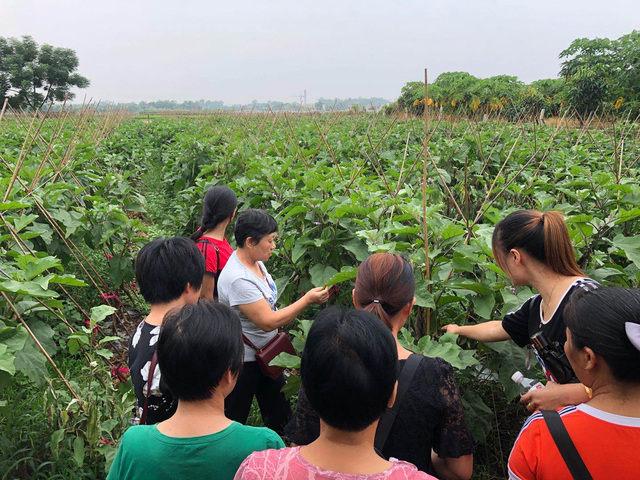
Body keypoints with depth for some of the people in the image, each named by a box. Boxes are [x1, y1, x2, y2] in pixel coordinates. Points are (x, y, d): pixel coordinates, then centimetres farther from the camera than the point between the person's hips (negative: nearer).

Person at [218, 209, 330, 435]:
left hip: (264, 353, 9)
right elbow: (268, 322, -27)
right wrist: (307, 300, -23)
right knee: (234, 421, 11)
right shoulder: (238, 279, -30)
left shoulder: (255, 261, 0)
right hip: (242, 361, -9)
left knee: (280, 416, 17)